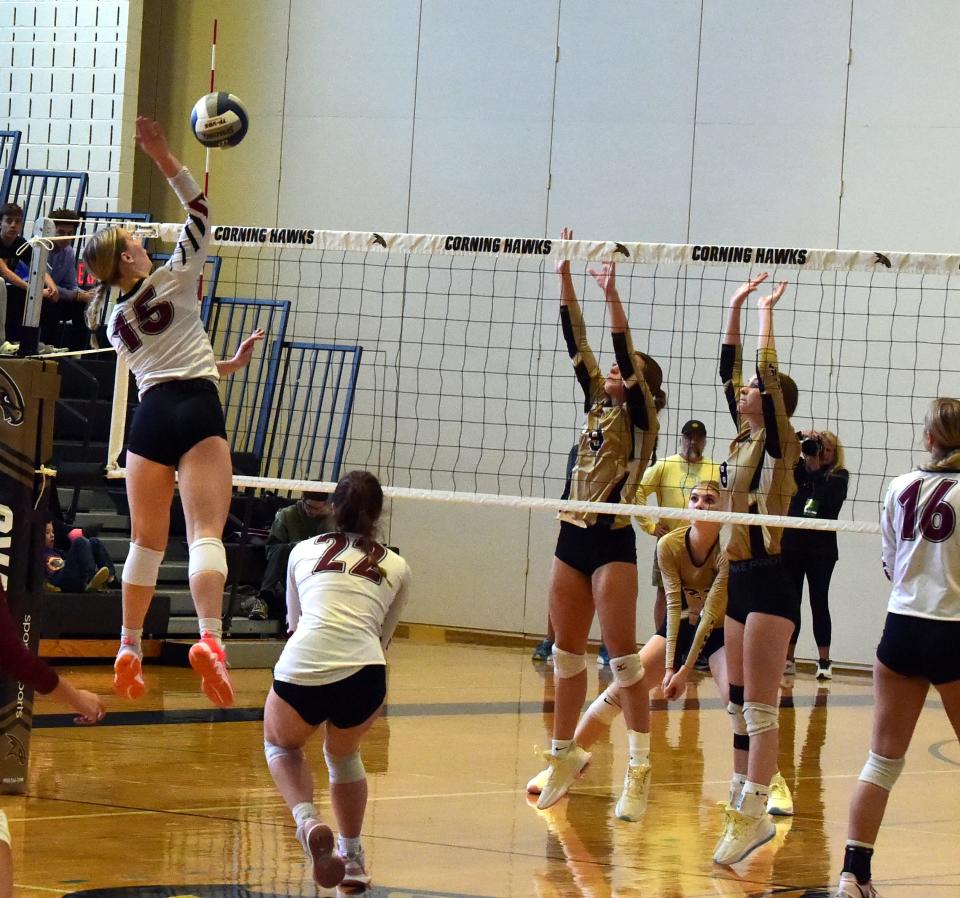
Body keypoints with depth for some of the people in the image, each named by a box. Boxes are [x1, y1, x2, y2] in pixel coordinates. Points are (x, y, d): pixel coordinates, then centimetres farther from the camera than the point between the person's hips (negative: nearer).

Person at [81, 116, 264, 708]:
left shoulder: (115, 323, 19)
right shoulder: (173, 280, 4)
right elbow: (201, 213, 9)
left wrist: (228, 364, 33)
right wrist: (165, 158, 3)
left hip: (150, 415, 5)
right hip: (197, 411, -4)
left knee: (147, 540, 16)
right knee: (206, 531, -15)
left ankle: (131, 647, 20)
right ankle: (210, 638, -33)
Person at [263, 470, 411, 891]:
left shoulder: (304, 551, 20)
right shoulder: (396, 567, 19)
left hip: (300, 667, -1)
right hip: (363, 673, 1)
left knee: (280, 746, 29)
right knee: (344, 756, 32)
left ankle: (308, 820, 2)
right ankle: (352, 857, 35)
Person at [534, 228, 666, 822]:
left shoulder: (640, 417, -3)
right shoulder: (598, 405, 13)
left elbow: (626, 356, -17)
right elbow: (577, 344, 9)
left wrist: (613, 297, -24)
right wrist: (565, 277, 3)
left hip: (613, 541, -7)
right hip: (573, 537, 7)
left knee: (622, 654, -9)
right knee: (568, 654, 10)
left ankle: (640, 762, -7)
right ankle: (565, 755, 18)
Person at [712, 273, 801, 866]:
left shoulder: (778, 442, -6)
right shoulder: (745, 438, 13)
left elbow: (769, 374, -15)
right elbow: (729, 369, 15)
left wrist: (767, 311, -5)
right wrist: (736, 306, 14)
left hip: (771, 582, -9)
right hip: (740, 579, 9)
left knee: (759, 709, -11)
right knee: (739, 706, 11)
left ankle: (753, 815, -13)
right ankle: (745, 804, 16)